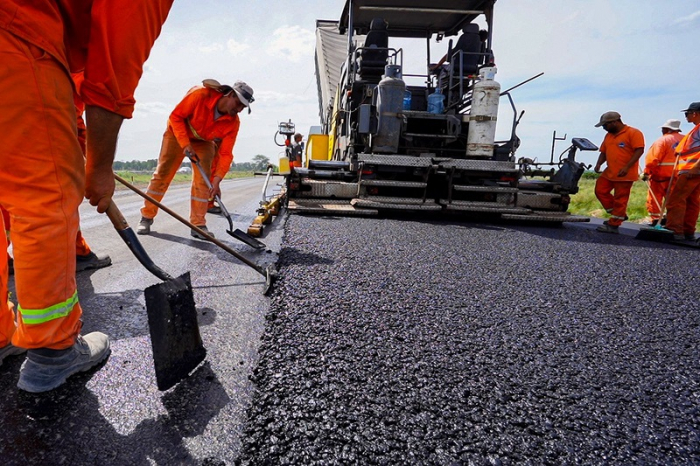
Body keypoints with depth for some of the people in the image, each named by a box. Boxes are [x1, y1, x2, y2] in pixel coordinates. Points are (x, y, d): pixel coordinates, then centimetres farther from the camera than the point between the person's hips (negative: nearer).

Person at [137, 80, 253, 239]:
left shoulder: (233, 122, -22)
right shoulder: (200, 94, -31)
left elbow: (225, 153, -23)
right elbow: (176, 116, -22)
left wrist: (216, 180, -30)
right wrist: (185, 145, -29)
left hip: (203, 142, 3)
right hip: (178, 133, -2)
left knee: (202, 181, -9)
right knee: (162, 174, -3)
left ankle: (198, 225, -2)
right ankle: (147, 217, 8)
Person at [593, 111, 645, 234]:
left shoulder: (633, 133, -9)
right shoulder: (608, 135, 15)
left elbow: (639, 150, -16)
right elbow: (603, 152, 18)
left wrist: (627, 167, -25)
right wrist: (599, 164, -1)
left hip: (625, 174, -8)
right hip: (609, 172, 8)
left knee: (620, 199, -2)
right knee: (600, 190, 8)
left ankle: (613, 225, 5)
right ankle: (619, 214, 22)